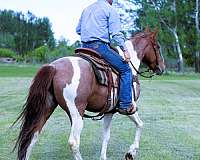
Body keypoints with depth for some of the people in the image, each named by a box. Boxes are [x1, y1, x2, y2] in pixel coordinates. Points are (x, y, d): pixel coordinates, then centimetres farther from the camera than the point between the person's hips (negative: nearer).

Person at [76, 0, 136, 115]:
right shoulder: (110, 10, 0)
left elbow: (78, 30, 28)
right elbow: (116, 33, -10)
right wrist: (125, 50, -8)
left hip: (85, 47, 8)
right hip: (100, 46, -8)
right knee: (125, 69, -4)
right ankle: (126, 105, -9)